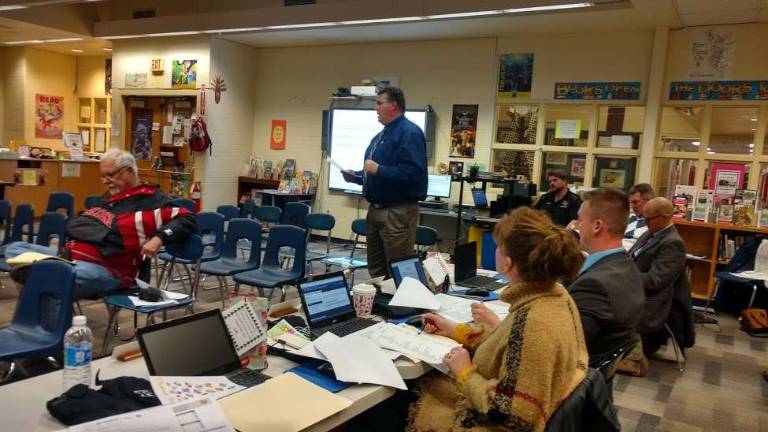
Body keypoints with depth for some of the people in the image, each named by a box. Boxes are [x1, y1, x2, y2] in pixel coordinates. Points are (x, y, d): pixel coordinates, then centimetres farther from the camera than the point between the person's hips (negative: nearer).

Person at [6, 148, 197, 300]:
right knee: (15, 248, 0)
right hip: (69, 256, 10)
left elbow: (188, 220, -13)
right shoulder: (109, 196, 23)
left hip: (104, 269, -10)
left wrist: (159, 237, -26)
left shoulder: (149, 199, -4)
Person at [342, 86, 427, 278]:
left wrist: (378, 170, -23)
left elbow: (413, 172, -26)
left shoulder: (409, 133, -14)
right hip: (375, 209, 10)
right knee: (376, 269, 17)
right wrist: (356, 176, 8)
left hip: (398, 212, -10)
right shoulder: (380, 136, 17)